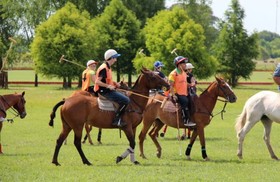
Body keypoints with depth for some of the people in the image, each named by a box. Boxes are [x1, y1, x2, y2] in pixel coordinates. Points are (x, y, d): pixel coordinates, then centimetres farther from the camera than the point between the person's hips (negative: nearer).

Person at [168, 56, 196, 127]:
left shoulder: (184, 73, 16)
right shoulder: (174, 73, -8)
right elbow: (171, 85, -13)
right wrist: (173, 95, -22)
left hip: (184, 94, 9)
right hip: (177, 94, -9)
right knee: (185, 101, -31)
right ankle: (186, 120, -33)